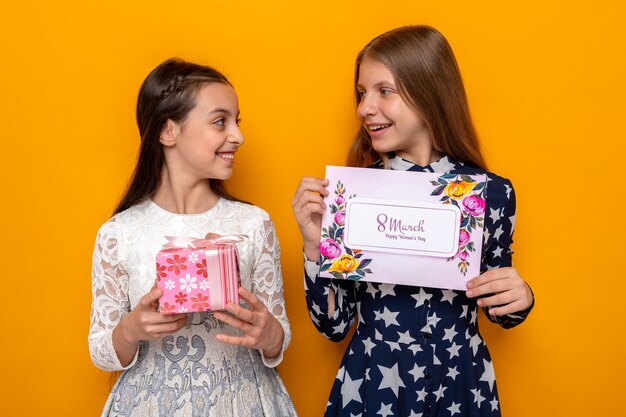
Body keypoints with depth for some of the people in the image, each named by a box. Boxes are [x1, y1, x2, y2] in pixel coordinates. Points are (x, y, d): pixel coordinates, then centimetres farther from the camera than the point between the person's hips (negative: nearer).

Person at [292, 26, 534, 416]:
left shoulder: (492, 192, -8)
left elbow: (497, 309, 7)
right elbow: (334, 324, -4)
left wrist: (519, 299, -14)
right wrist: (314, 244, -17)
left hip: (460, 384, 1)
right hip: (371, 383, 0)